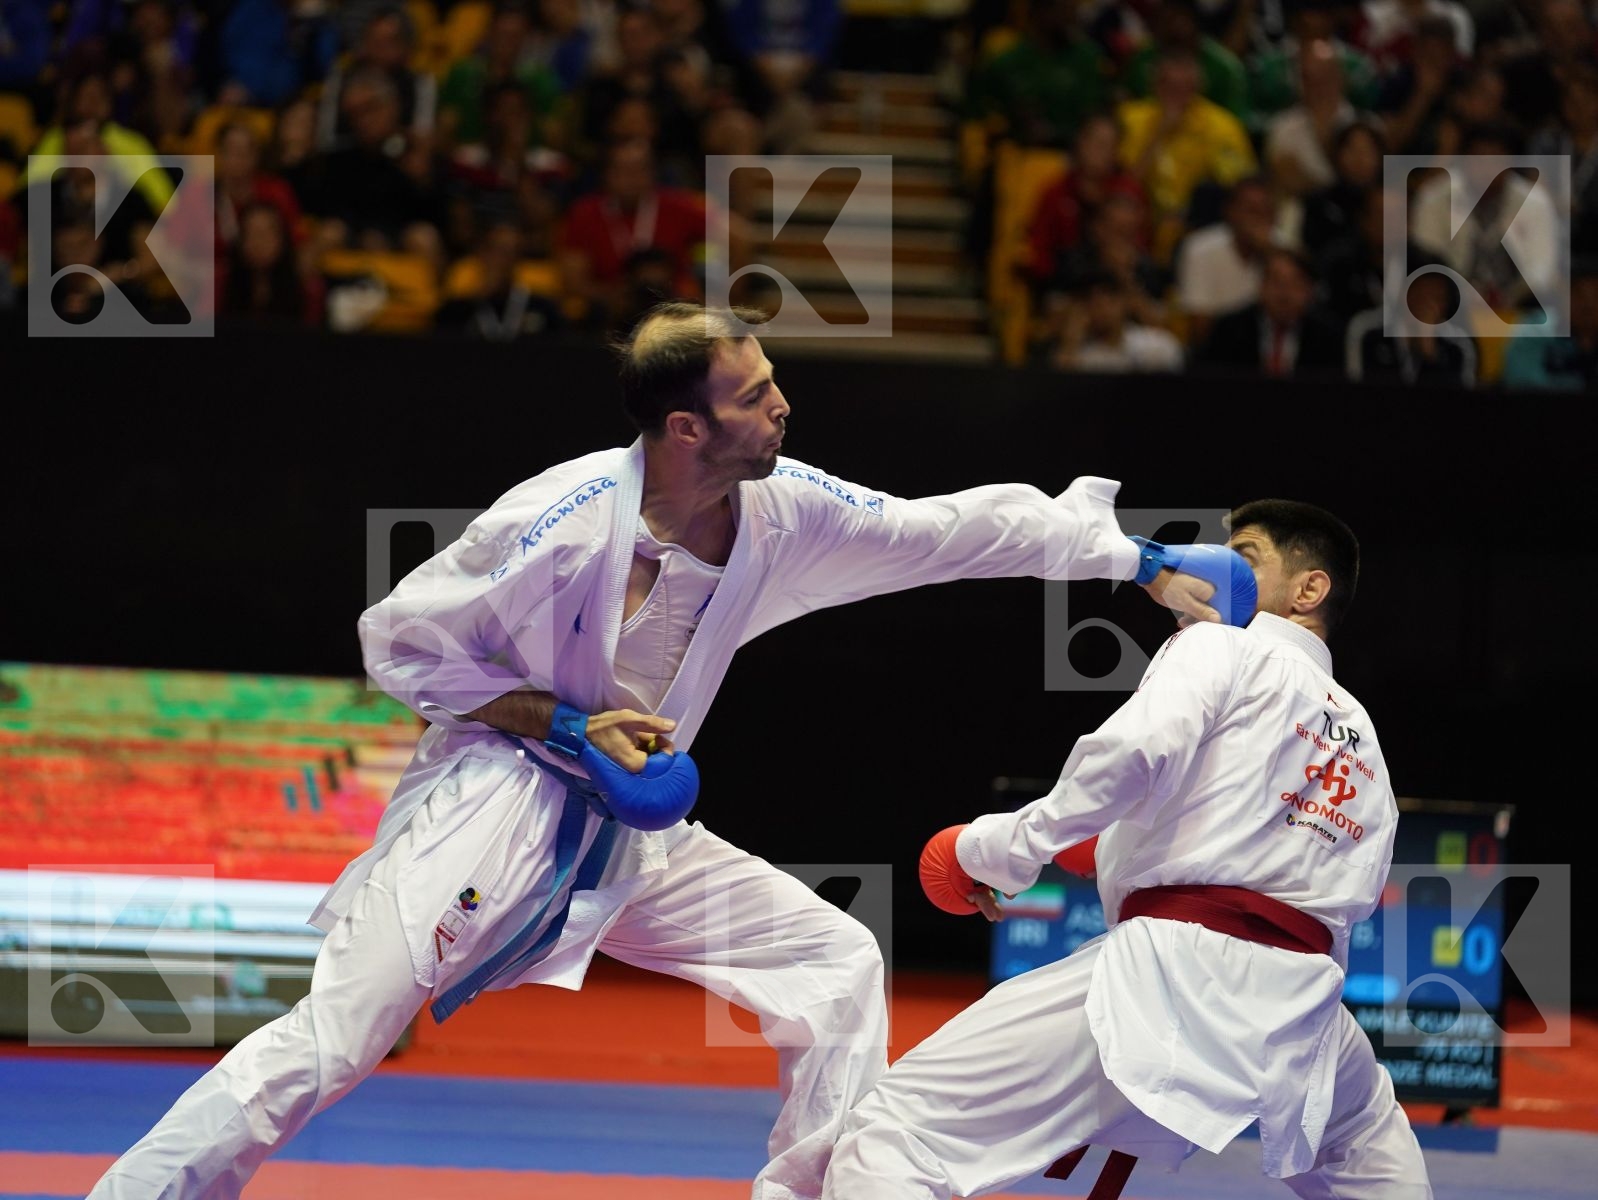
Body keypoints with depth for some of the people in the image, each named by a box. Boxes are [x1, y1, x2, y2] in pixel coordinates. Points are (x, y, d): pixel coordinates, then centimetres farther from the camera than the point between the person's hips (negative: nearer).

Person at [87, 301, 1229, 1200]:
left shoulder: (786, 513, -6)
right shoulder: (559, 523, -23)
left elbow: (957, 531, 2)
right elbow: (399, 638, -12)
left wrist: (1139, 562, 0)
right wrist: (567, 725, -20)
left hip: (631, 832, 7)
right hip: (493, 804, -7)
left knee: (838, 962, 5)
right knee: (333, 1037, -20)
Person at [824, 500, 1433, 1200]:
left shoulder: (1222, 650, 8)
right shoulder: (1362, 738, 28)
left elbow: (1133, 750, -12)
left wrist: (1006, 848, -5)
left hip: (1179, 967, -7)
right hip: (1298, 1003, 7)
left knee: (891, 1132, -11)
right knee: (1362, 1131, 43)